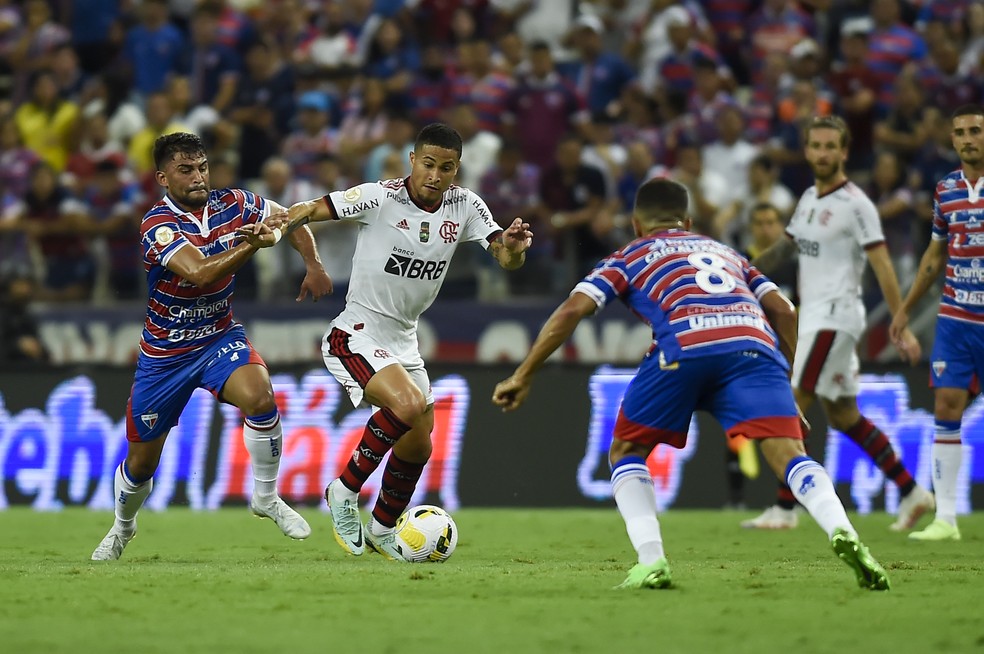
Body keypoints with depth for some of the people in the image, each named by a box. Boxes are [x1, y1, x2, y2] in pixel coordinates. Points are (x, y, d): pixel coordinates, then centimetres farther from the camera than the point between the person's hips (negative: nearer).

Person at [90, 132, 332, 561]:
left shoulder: (231, 204, -9)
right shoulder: (157, 225, -24)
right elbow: (200, 273, -40)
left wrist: (313, 265, -8)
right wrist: (250, 245, -54)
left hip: (219, 338, 2)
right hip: (164, 352, -2)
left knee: (259, 398, -30)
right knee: (141, 462, 9)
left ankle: (266, 497, -9)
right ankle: (122, 526, 41)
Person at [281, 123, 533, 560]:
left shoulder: (465, 207, -3)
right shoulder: (380, 197, -18)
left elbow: (506, 260, -6)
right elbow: (310, 211, -17)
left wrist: (513, 248, -30)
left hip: (403, 341, 7)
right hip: (356, 337, -7)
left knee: (417, 447, 13)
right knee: (409, 405, -30)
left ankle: (382, 530, 38)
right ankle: (345, 491, -11)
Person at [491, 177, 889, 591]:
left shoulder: (629, 258, 31)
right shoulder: (724, 251, 39)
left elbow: (573, 310, 16)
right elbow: (783, 311, 27)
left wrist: (522, 377, 19)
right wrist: (790, 391, 32)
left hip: (685, 346, -2)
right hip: (755, 344, 2)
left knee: (626, 451, 18)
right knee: (788, 454, -8)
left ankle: (651, 562, 0)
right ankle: (843, 534, -36)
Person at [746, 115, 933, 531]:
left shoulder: (855, 205, -12)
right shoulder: (809, 199, 12)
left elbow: (883, 267, -14)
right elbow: (785, 249, 25)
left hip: (834, 317, -8)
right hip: (814, 317, 8)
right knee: (844, 417, 11)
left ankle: (784, 509, -7)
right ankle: (912, 493, 18)